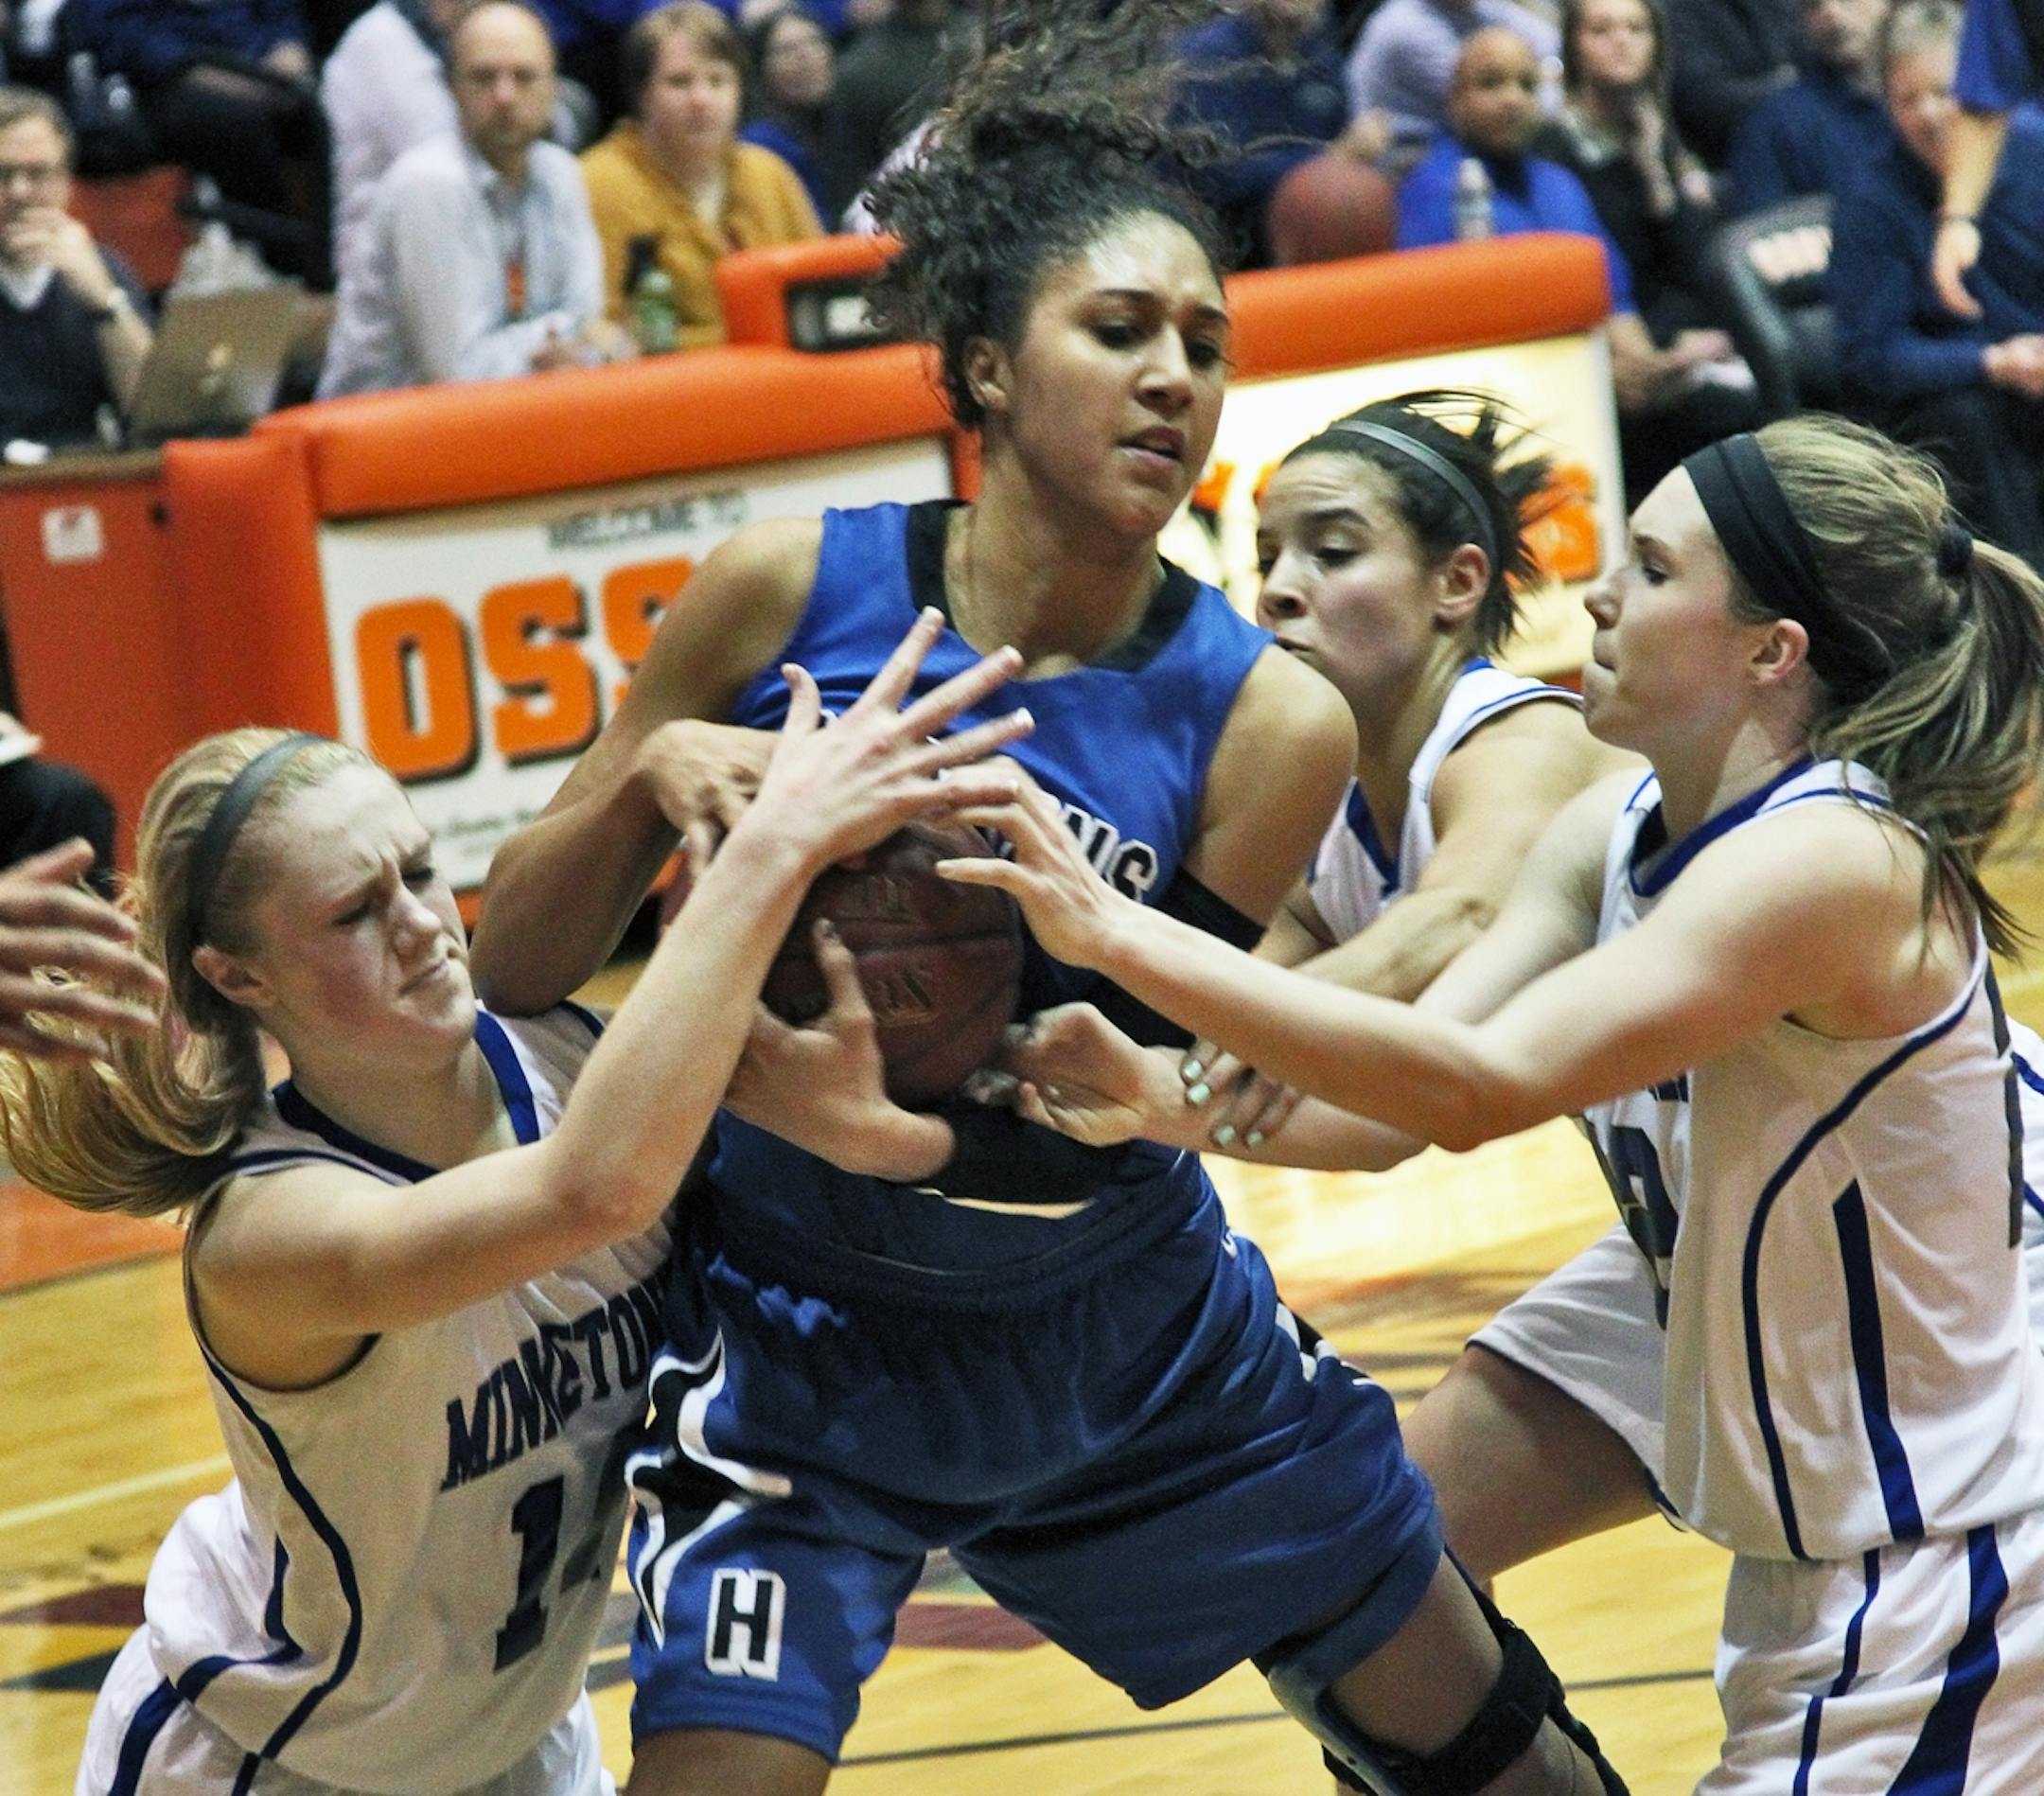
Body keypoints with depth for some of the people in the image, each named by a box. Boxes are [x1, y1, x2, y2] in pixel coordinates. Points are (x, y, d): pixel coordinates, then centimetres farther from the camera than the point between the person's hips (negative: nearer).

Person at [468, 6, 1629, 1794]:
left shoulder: (1263, 720, -14)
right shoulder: (789, 593, -15)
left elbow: (1115, 1109, -17)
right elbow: (515, 969, -8)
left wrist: (903, 1135, -37)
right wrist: (651, 776, -27)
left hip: (1138, 1333, 2)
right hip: (802, 1344, -2)